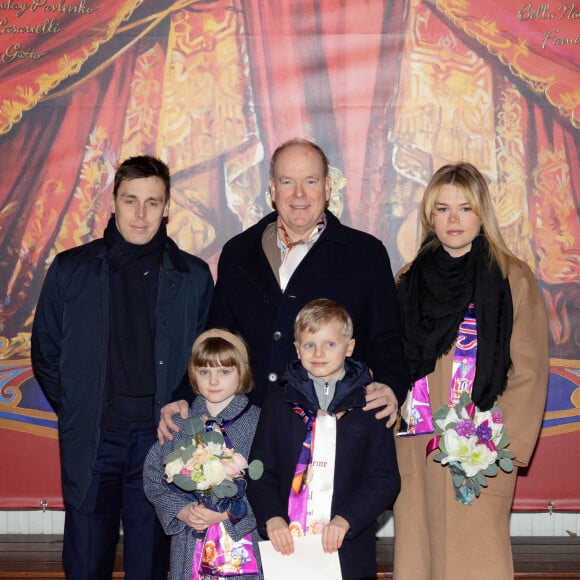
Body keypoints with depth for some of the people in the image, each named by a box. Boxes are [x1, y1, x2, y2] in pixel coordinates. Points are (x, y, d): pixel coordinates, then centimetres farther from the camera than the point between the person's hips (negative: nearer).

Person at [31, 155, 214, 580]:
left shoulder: (193, 276, 4)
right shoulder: (71, 270, 4)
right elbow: (45, 353, 10)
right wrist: (75, 413, 6)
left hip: (160, 437, 0)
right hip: (90, 440, 0)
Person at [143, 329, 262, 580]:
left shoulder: (257, 422, -3)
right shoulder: (178, 423, 6)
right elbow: (153, 476, 6)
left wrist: (227, 512, -16)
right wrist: (181, 510, -8)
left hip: (241, 541, -2)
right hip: (189, 541, 2)